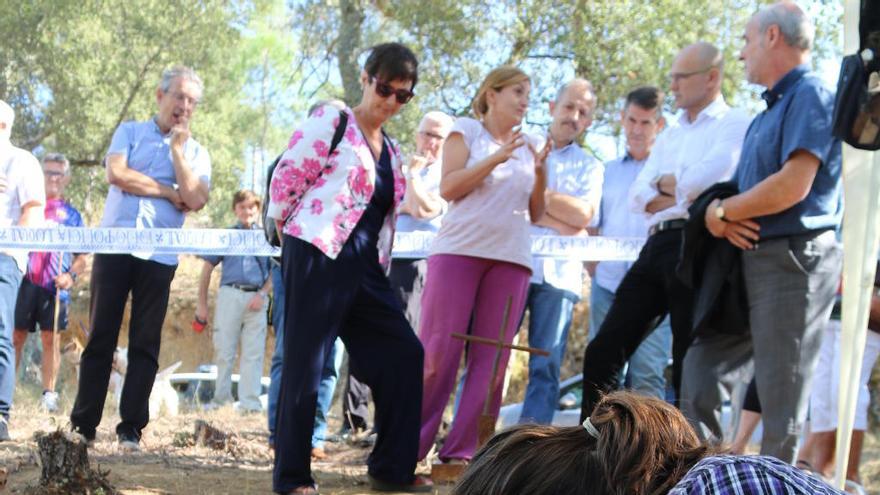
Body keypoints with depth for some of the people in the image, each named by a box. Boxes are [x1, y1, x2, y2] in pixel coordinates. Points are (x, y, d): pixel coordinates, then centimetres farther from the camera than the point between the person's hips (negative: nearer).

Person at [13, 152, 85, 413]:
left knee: (51, 338, -1)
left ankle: (49, 394, 2)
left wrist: (70, 276, -7)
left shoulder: (71, 214, 12)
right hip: (26, 280, 0)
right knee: (16, 335, 0)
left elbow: (82, 257, 11)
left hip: (55, 286, 0)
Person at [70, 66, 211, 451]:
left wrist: (177, 149, -3)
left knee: (145, 343, 0)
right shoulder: (130, 132, 10)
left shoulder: (196, 153, 11)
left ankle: (131, 428, 3)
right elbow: (116, 174, -8)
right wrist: (170, 192, -5)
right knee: (100, 336, 0)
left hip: (159, 256, 1)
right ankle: (83, 424, 4)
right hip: (114, 246, -1)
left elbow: (196, 199, -6)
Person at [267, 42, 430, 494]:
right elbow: (287, 178, -4)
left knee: (403, 354, 4)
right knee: (305, 364, -5)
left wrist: (379, 264, 18)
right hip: (317, 258, -8)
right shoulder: (330, 122, -3)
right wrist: (288, 230, 6)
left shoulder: (390, 150, 20)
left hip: (363, 269, 8)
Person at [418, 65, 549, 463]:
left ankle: (462, 452, 1)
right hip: (459, 250, -4)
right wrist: (497, 158, -12)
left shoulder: (530, 145, 17)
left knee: (490, 359, -1)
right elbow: (448, 187, -6)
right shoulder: (466, 130, 7)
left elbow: (536, 213, 15)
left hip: (511, 259, 4)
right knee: (437, 353, -7)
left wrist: (540, 172, -1)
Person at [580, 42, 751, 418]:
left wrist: (664, 183, 4)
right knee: (603, 352, 3)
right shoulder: (670, 137, 25)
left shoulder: (734, 125, 1)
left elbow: (704, 179, -15)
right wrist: (681, 191, -5)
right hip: (657, 246, 8)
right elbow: (638, 198, 13)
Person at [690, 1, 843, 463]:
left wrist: (722, 211, -9)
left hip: (793, 261, -10)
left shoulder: (811, 96, -10)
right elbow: (744, 187, 19)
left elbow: (793, 185, -22)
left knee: (781, 399, -6)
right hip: (755, 256, 10)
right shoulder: (769, 111, 20)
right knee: (701, 363, 12)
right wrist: (721, 215, -5)